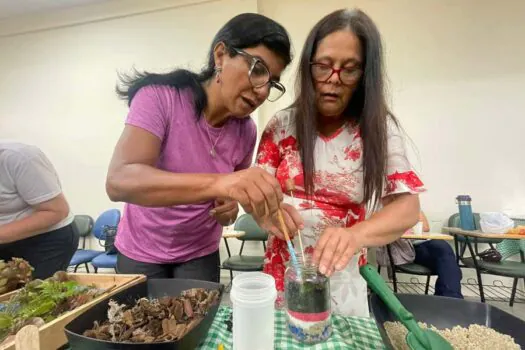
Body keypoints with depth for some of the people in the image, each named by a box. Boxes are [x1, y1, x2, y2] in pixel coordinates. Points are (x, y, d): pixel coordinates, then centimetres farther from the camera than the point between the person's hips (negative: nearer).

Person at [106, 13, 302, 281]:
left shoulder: (246, 131, -11)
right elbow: (119, 181, -36)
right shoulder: (160, 97, -22)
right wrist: (217, 183, -49)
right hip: (141, 252, -2)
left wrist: (229, 209, -23)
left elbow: (228, 198, 0)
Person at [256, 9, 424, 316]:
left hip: (342, 276, 0)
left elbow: (407, 205, -14)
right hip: (284, 269, 1)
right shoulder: (283, 124, -5)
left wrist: (355, 234, -34)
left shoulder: (380, 130, -8)